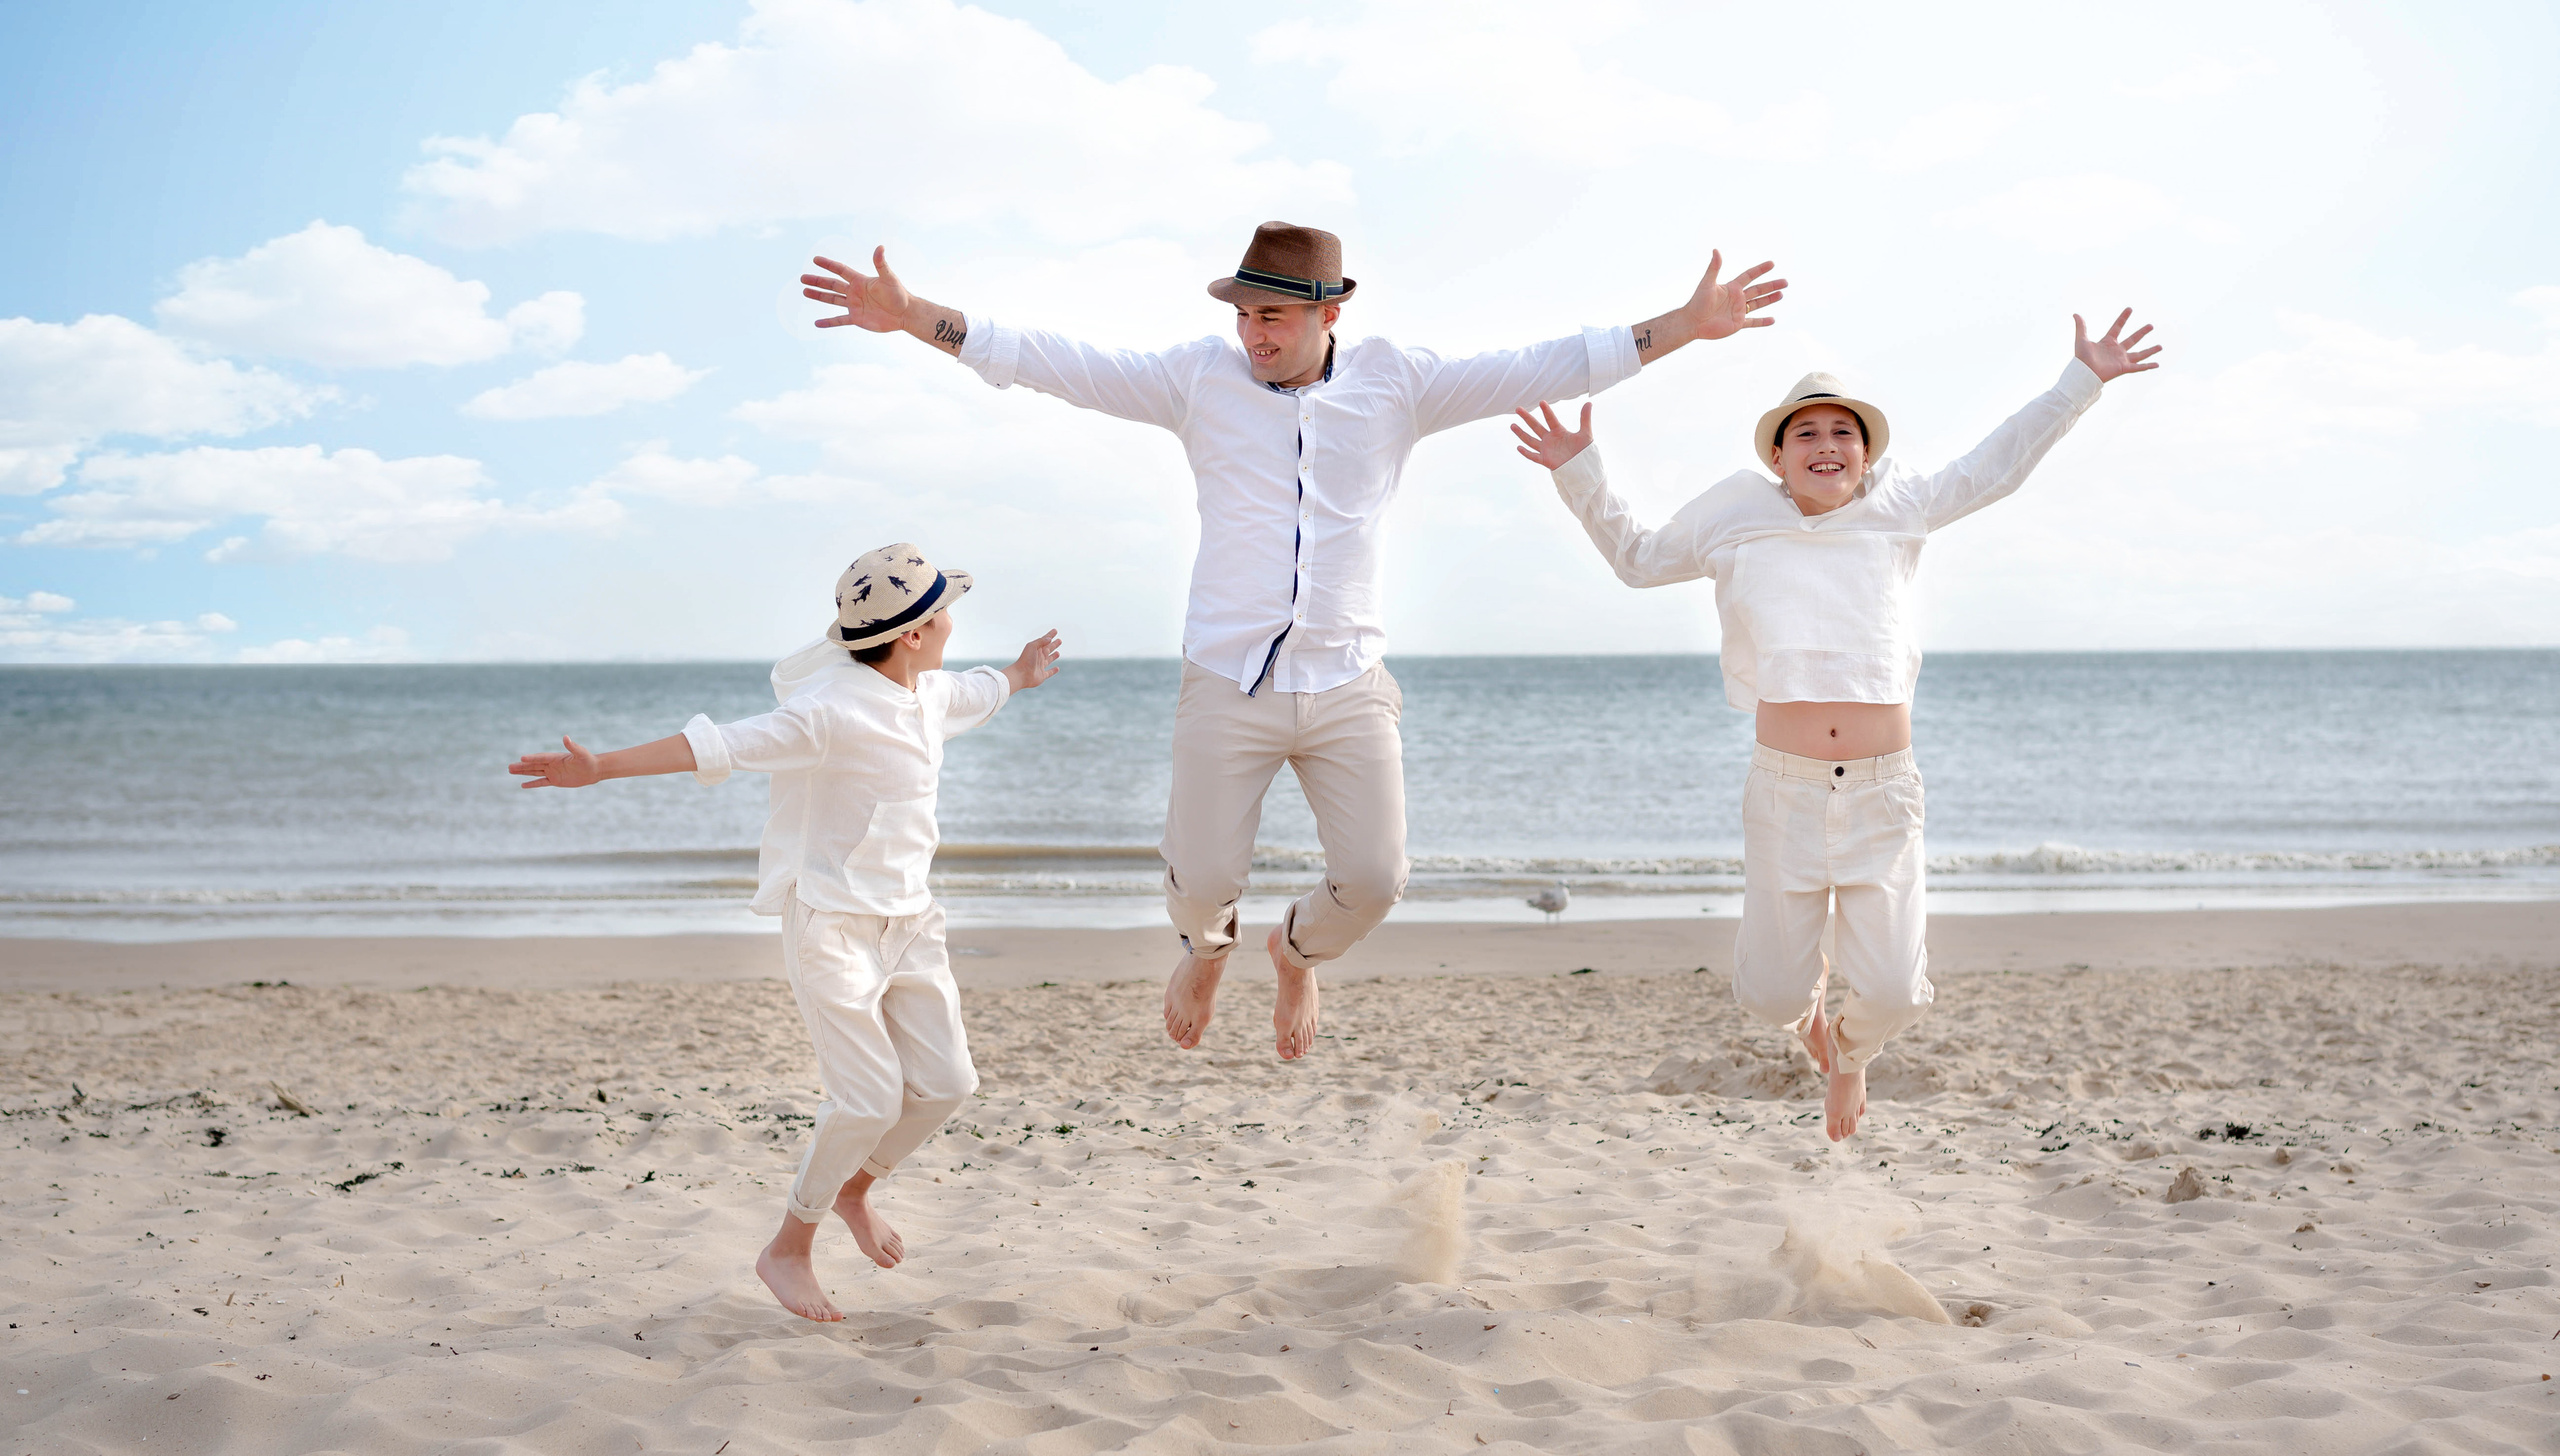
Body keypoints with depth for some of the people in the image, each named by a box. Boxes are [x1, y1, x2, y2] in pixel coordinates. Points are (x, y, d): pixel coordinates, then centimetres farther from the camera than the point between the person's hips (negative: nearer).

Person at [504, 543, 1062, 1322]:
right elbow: (721, 745, -29)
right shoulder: (831, 711, -22)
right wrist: (602, 767, -38)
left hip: (907, 919, 8)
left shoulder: (928, 693, 6)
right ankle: (787, 1251, 10)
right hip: (832, 921, -8)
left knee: (944, 1082, 4)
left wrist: (1016, 678, 52)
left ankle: (854, 1188, 32)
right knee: (869, 1098, -11)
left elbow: (967, 694, 31)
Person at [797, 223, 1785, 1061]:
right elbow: (1054, 363, -5)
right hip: (1226, 685, -1)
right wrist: (913, 316, -12)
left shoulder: (1395, 385, 2)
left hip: (1349, 689, 1)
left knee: (1373, 880, -3)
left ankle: (1298, 950, 35)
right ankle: (1207, 946, 41)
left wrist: (1686, 325, -1)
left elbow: (1540, 370, 2)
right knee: (1203, 878, 1)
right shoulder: (1199, 378, -1)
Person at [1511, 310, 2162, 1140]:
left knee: (1892, 993, -5)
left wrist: (2080, 382, 22)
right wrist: (1580, 475, 10)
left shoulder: (1896, 511, 9)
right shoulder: (1740, 523, 7)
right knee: (1771, 997, 0)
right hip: (1784, 788, -1)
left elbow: (1996, 466, 21)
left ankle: (1851, 1050, 33)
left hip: (1882, 792, 1)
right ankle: (1806, 985, 40)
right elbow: (1636, 557, 20)